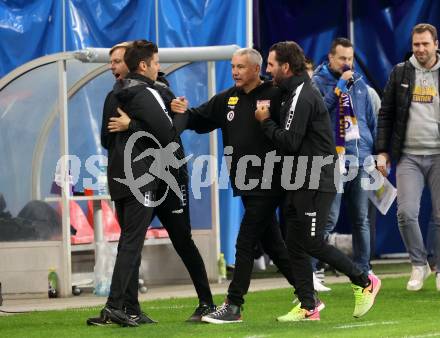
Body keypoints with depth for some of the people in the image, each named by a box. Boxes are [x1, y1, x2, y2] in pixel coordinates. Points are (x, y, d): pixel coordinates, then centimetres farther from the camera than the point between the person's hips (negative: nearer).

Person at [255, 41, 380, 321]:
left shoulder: (303, 97, -16)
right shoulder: (296, 92, 16)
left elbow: (289, 142, -21)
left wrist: (266, 121, -9)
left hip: (316, 184, -10)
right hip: (301, 182, 10)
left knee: (313, 243, -7)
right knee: (295, 244, 7)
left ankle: (365, 282, 5)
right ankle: (308, 307, 9)